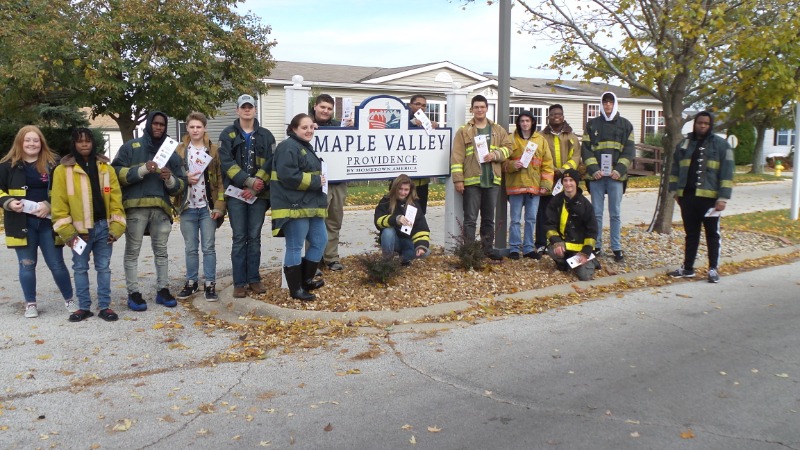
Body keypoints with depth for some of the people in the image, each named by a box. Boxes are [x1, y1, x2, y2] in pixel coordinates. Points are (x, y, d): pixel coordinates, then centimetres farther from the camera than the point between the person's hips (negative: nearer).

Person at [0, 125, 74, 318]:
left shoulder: (52, 164, 1)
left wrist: (49, 205, -13)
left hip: (47, 222, 0)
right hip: (22, 223, 1)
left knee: (57, 264, 3)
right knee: (27, 265, 7)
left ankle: (69, 299, 19)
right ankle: (30, 303, 21)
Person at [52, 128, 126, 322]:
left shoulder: (106, 168, 7)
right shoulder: (63, 170, 0)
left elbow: (116, 199, 4)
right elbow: (59, 204, -3)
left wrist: (116, 228, -4)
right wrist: (68, 233, -9)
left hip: (103, 226, 2)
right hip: (79, 229, -1)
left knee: (104, 267, 7)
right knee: (80, 268, 8)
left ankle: (104, 306, 15)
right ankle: (84, 307, 18)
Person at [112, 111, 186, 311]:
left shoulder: (171, 152, 17)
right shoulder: (130, 147, 8)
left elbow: (181, 185, 14)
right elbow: (117, 173, -3)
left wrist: (170, 179, -8)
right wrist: (143, 169, -14)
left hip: (161, 207, 3)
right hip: (135, 206, -3)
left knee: (161, 251, 10)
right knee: (133, 251, 0)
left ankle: (163, 290, 19)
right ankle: (133, 293, 7)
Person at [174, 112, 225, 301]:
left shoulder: (213, 150, 2)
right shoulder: (180, 150, 6)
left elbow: (220, 179, -1)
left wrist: (219, 205, -8)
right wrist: (185, 179, -13)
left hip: (208, 207, -1)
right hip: (187, 207, 2)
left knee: (208, 247, 2)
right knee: (190, 248, 9)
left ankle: (210, 284, 10)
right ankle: (191, 282, 21)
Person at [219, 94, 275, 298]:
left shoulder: (266, 135, 10)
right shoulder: (228, 134, 6)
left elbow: (269, 163, 0)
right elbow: (226, 162, -6)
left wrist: (257, 186, -13)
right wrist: (248, 181, -16)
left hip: (259, 193, 1)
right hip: (236, 193, -1)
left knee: (254, 237, 7)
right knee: (239, 238, 1)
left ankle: (254, 279, 15)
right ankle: (239, 282, 6)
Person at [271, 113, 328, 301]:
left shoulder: (306, 147, 20)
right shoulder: (288, 147, -13)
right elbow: (288, 176, -24)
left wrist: (317, 181, 10)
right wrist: (315, 181, -15)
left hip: (311, 204, 10)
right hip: (294, 206, -10)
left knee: (320, 241, 14)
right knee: (295, 247, -2)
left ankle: (306, 279, 27)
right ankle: (296, 289, 8)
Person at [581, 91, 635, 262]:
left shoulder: (625, 125, 9)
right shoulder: (592, 124, 9)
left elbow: (629, 150, 4)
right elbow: (586, 148, 3)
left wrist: (620, 169, -11)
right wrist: (593, 169, -11)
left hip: (616, 176, 0)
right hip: (596, 175, 0)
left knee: (615, 213, 3)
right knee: (596, 213, 4)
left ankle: (617, 248, 10)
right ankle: (596, 246, 13)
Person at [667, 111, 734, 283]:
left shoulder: (721, 145, -1)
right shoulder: (684, 144, 11)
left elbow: (727, 173, -6)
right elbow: (675, 170, 17)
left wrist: (723, 198, -12)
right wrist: (675, 190, 10)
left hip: (709, 197, -4)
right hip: (687, 196, 4)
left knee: (712, 233, 5)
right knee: (691, 234, 11)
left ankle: (713, 269, 15)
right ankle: (687, 268, 18)